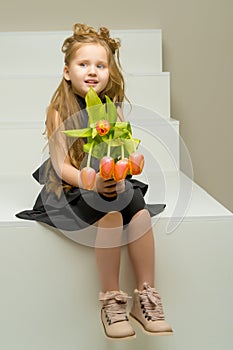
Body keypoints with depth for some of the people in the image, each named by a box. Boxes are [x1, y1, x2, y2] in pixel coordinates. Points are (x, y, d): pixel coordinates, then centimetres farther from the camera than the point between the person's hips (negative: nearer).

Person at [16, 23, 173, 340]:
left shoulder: (113, 109, 7)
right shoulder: (59, 110, -6)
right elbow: (60, 165, -12)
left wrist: (119, 176, -21)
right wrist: (93, 182, -29)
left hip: (112, 184, 4)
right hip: (70, 187, -4)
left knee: (140, 212, -27)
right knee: (111, 214, -33)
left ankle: (145, 298, -18)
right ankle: (111, 301, -21)